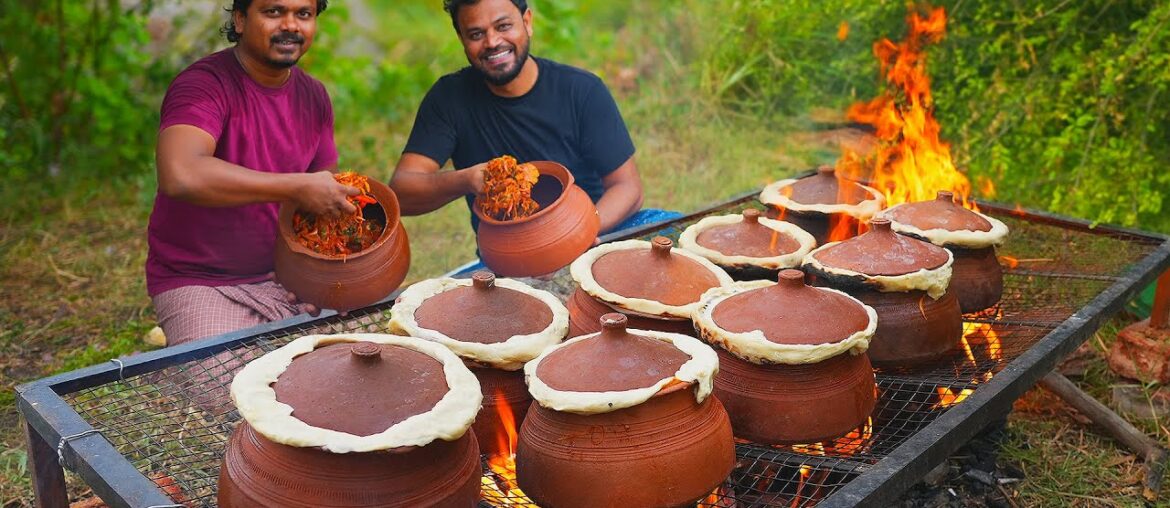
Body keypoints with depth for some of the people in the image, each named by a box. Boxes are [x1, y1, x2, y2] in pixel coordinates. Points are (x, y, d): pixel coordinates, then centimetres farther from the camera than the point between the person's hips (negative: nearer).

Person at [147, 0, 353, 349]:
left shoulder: (314, 97, 5)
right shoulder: (204, 85, -17)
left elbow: (325, 189, 13)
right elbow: (180, 176, -36)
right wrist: (297, 188, -33)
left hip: (283, 275, 6)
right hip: (201, 282, -5)